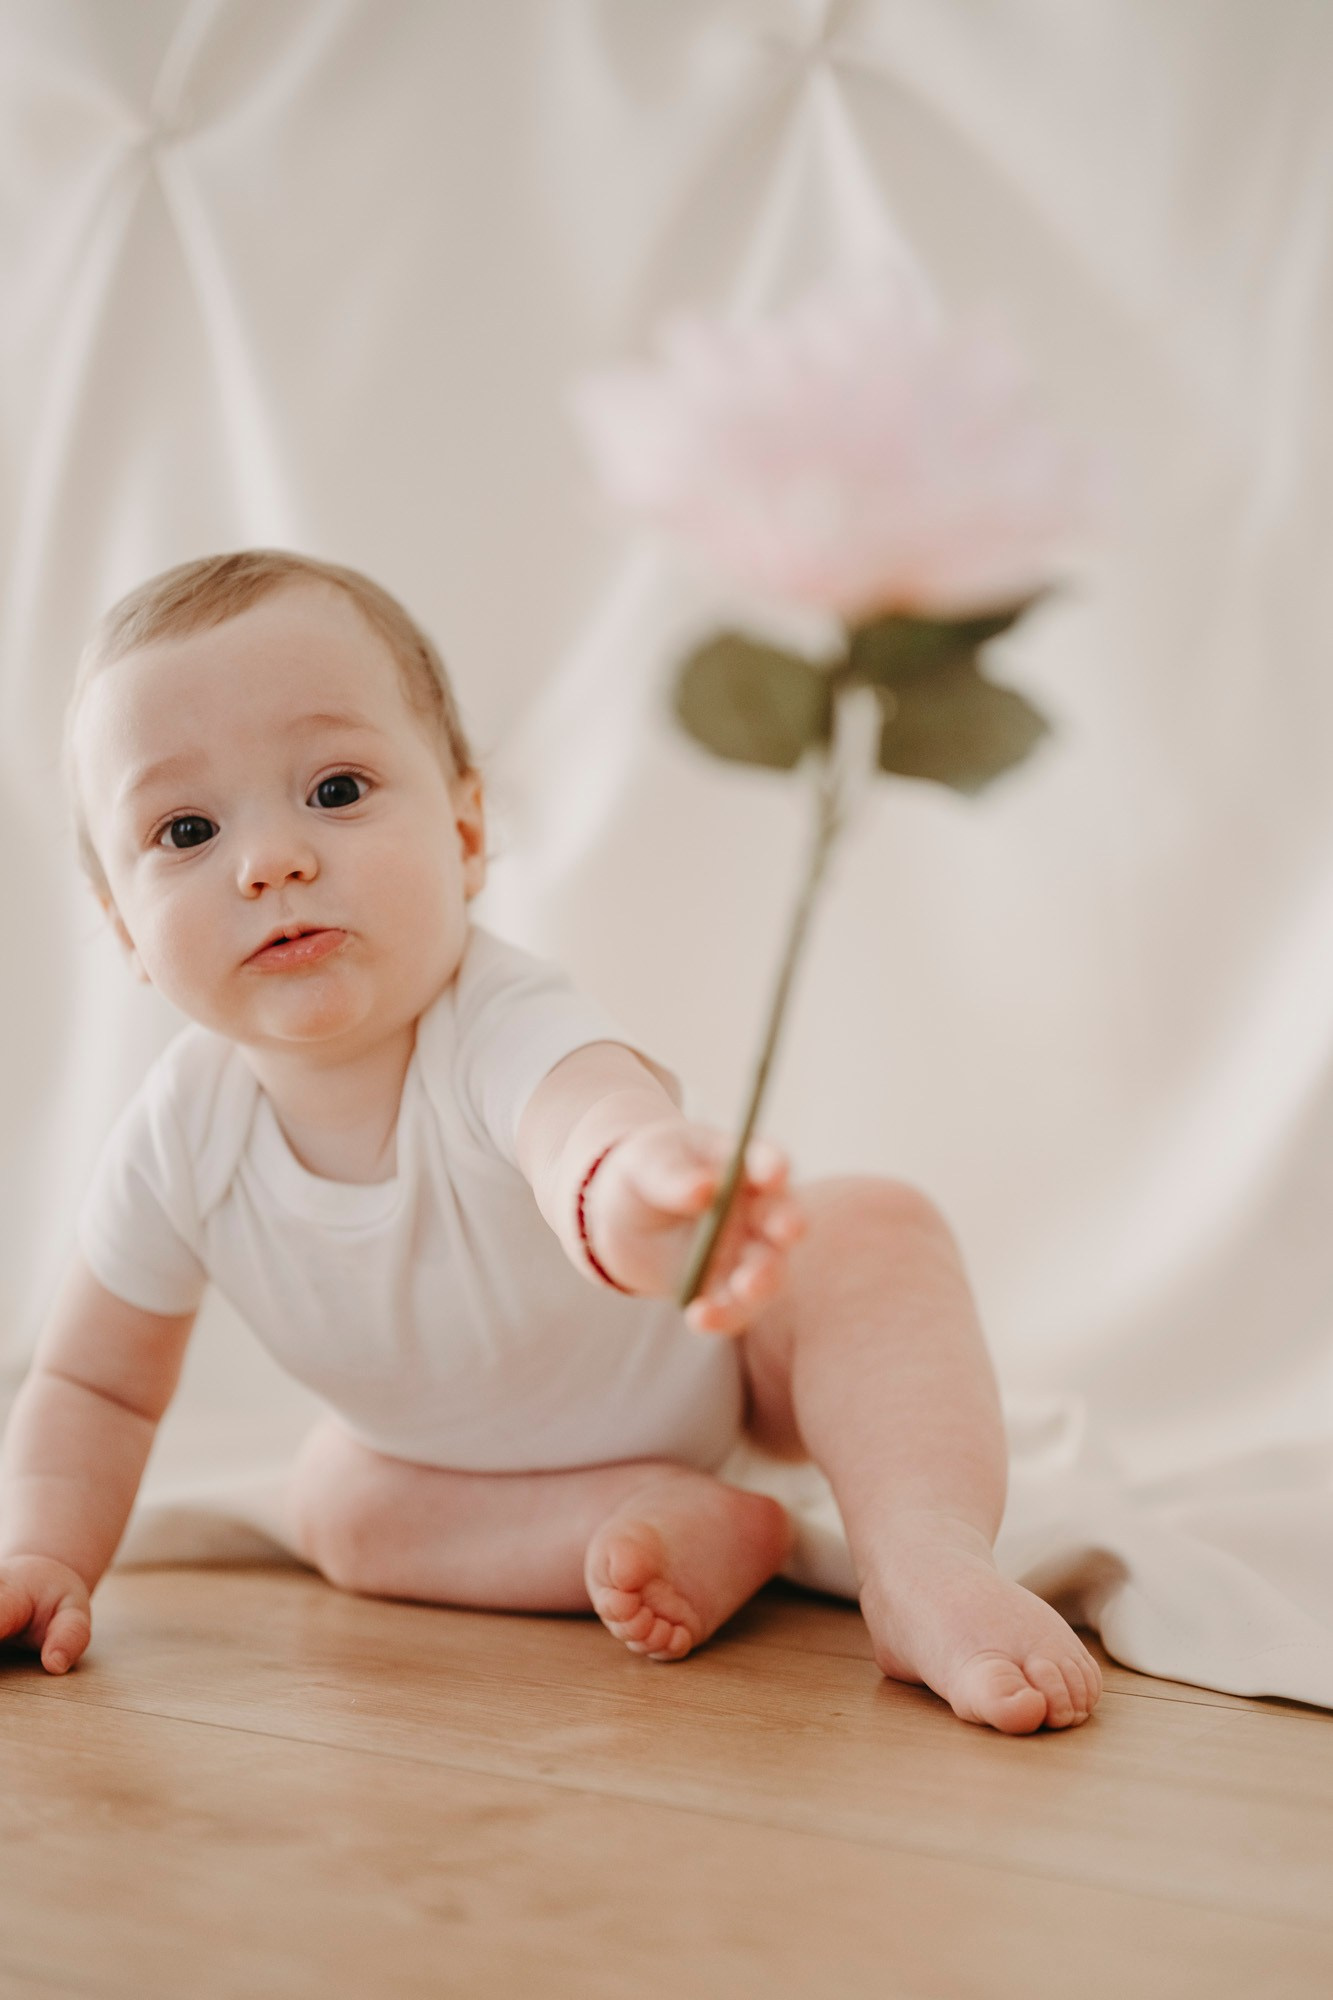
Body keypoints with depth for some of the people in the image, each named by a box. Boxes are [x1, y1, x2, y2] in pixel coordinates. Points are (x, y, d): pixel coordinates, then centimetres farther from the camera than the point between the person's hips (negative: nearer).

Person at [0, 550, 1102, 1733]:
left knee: (875, 1229, -29)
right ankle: (699, 1528, -17)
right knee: (338, 1505, -15)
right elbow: (96, 1384, -8)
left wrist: (629, 1194, -93)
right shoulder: (181, 1137, -26)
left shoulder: (507, 1030, -41)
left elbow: (594, 1116, -68)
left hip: (719, 1341, -5)